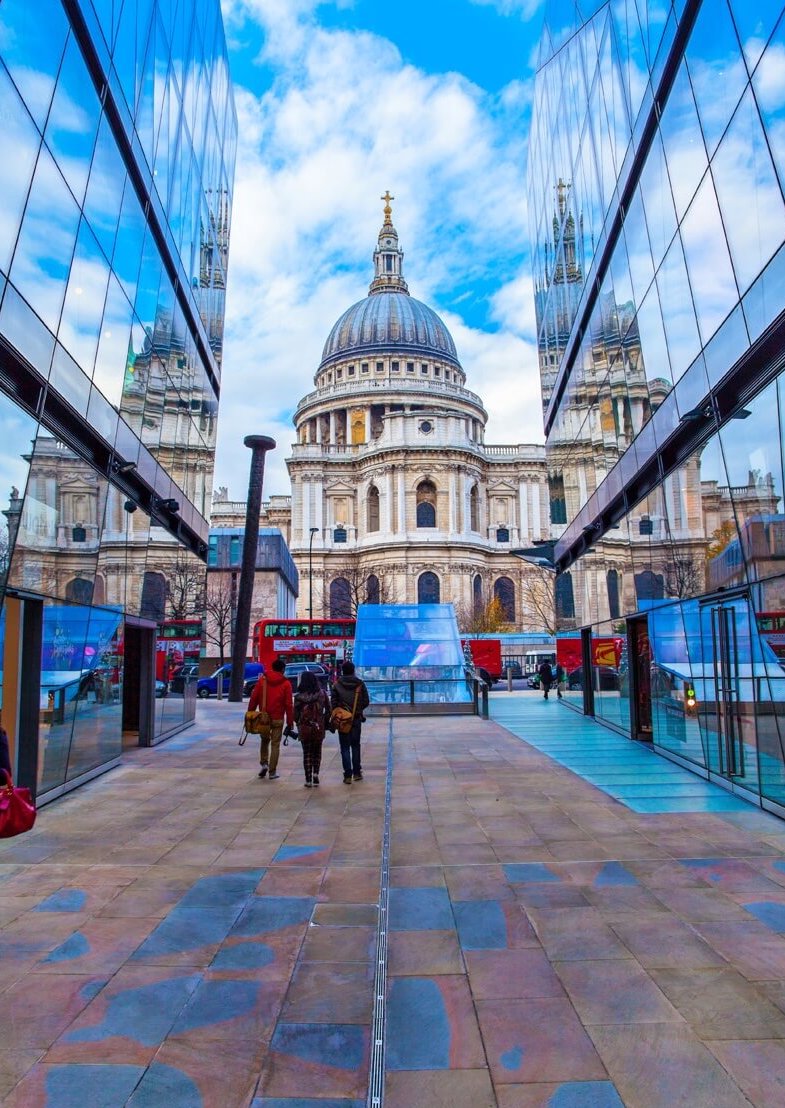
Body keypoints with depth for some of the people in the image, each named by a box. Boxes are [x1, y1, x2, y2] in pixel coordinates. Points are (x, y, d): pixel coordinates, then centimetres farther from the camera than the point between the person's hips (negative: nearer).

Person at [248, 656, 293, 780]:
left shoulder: (262, 680, 3)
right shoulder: (285, 684, -3)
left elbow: (253, 699, 2)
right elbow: (288, 704, -5)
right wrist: (290, 721, 0)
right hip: (278, 719, -2)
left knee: (264, 741, 22)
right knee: (275, 744, 6)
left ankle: (264, 763, 6)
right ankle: (272, 772, 8)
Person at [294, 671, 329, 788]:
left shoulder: (299, 697, -10)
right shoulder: (322, 694, -6)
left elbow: (295, 715, -6)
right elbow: (328, 710, -2)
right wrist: (325, 722, 11)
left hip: (304, 729, -1)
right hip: (319, 728, 1)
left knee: (307, 753, 11)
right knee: (317, 751, 18)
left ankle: (308, 780, 10)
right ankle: (316, 773, 1)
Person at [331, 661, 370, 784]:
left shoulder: (337, 685, -8)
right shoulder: (360, 684, -4)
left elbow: (333, 703, -8)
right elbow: (366, 702, -1)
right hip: (357, 719, 2)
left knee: (345, 747, 4)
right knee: (355, 746, 16)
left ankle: (348, 775, 0)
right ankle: (357, 773, 19)